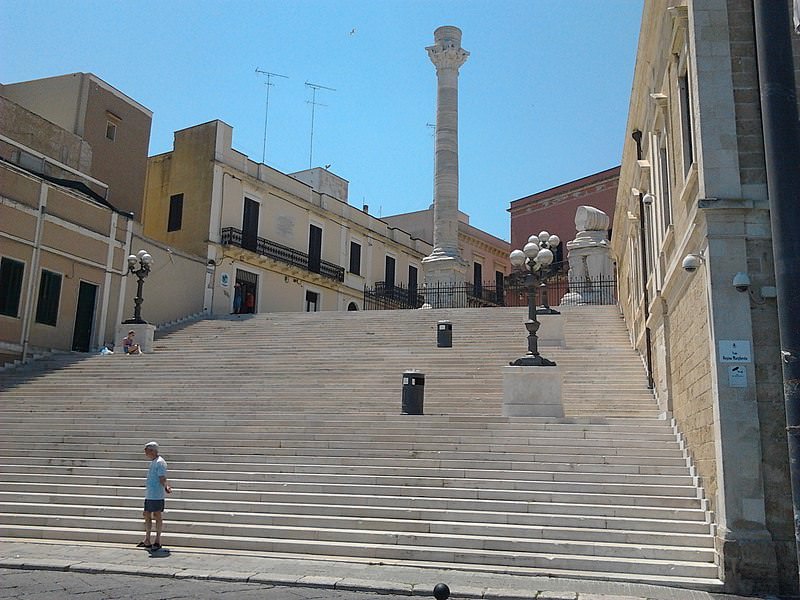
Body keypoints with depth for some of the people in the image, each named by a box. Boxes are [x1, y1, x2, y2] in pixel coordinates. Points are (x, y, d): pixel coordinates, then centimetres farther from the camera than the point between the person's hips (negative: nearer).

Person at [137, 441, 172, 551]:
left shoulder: (160, 463, -13)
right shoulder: (153, 462, 17)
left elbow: (162, 479, -18)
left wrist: (166, 488, -33)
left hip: (157, 496, -10)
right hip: (148, 495, 10)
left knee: (157, 516, -2)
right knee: (147, 515, 12)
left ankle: (157, 541, 7)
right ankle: (147, 541, 21)